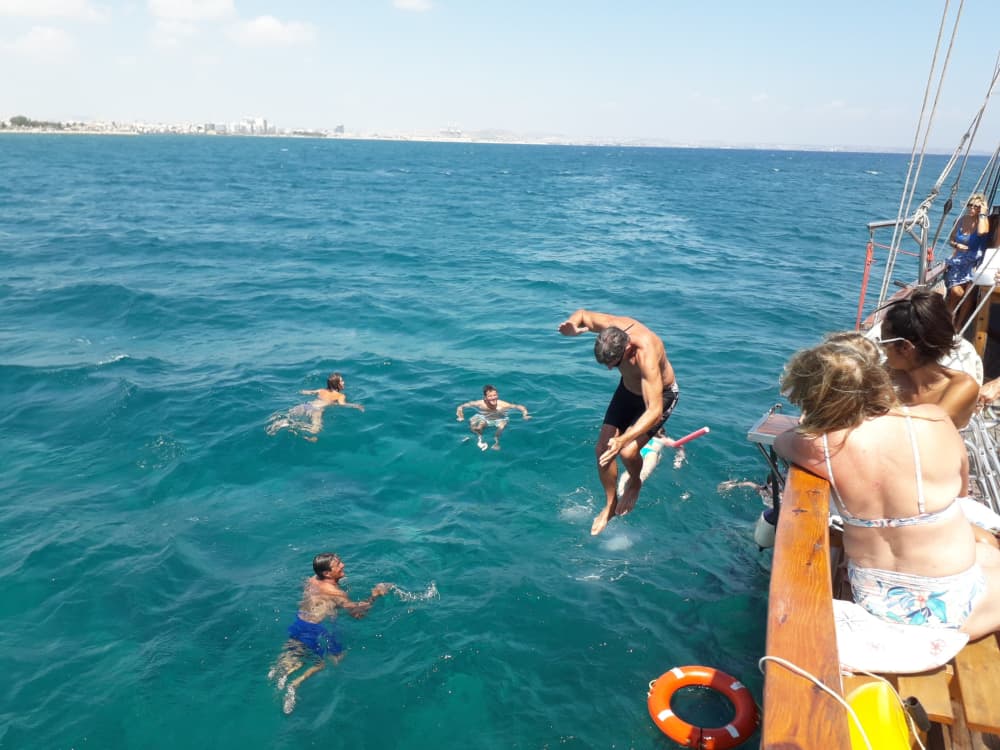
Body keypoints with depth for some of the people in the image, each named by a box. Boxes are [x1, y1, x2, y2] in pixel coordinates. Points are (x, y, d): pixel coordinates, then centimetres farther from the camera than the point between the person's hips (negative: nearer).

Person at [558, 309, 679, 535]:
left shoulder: (646, 355, -43)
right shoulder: (610, 327, -28)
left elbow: (654, 411, -45)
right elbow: (582, 314, -5)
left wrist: (622, 440, -55)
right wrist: (570, 325, -29)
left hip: (660, 395, -6)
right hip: (628, 388, 6)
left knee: (628, 451, -24)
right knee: (602, 450, 0)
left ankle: (634, 483, 13)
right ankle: (610, 505, 23)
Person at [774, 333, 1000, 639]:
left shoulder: (817, 446, -22)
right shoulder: (932, 421, -22)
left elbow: (781, 441, 3)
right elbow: (962, 487, -1)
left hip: (873, 600, 3)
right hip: (946, 604, -3)